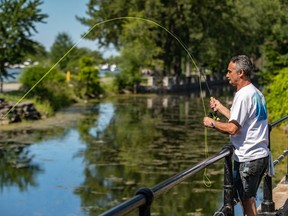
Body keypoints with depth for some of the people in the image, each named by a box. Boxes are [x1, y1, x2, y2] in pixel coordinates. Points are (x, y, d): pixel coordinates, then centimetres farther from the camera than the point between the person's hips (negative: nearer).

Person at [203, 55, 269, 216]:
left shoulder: (243, 95, -17)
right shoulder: (256, 93, 13)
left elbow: (232, 128, -21)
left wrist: (212, 123, -6)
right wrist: (220, 107, 22)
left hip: (248, 158, -10)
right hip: (262, 155, 10)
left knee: (247, 200, -2)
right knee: (248, 198, 18)